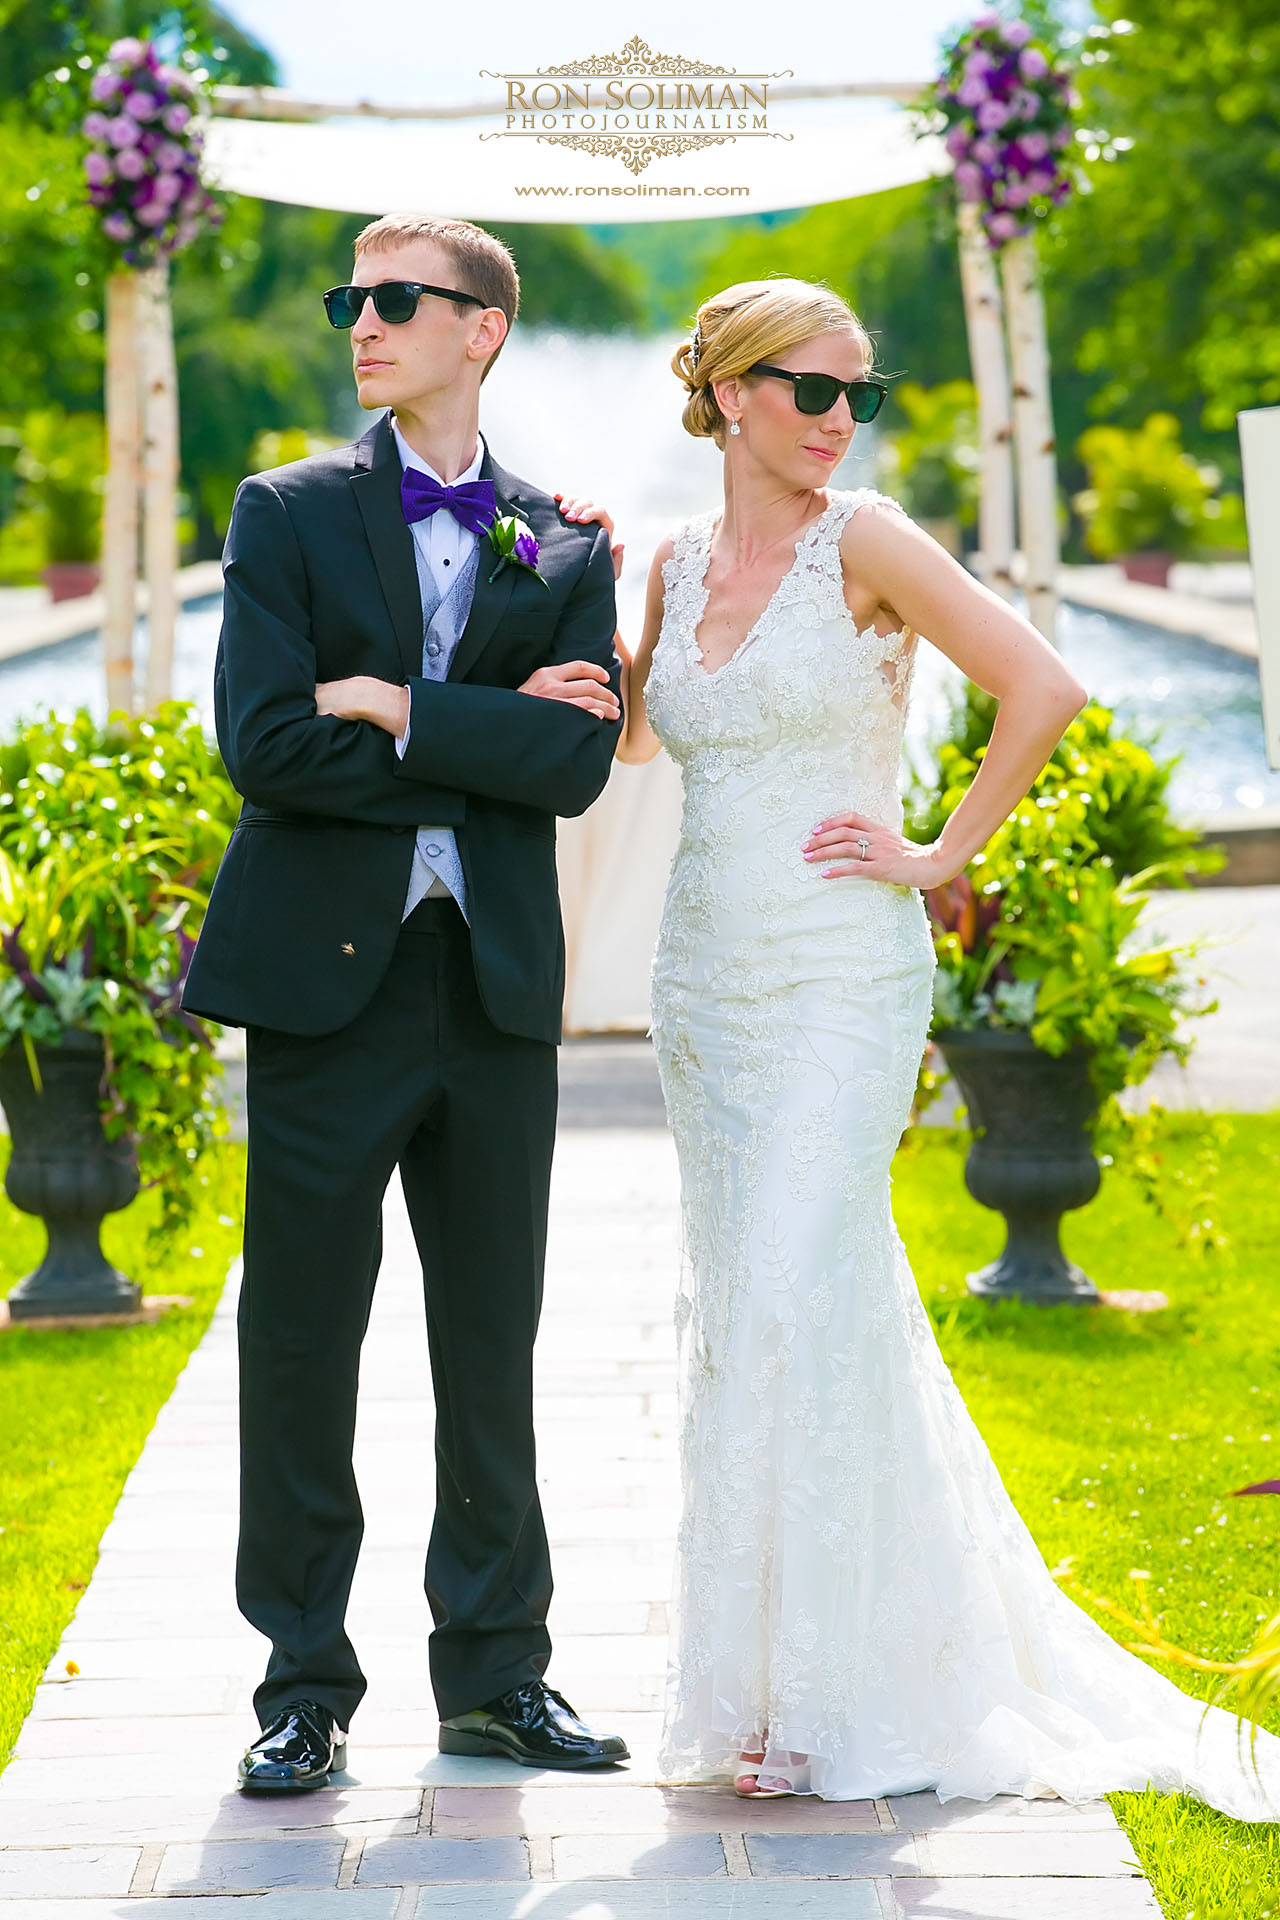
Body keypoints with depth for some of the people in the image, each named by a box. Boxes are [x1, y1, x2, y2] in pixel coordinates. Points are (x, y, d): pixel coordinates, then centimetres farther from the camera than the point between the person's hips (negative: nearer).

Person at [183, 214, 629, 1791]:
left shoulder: (566, 550, 9)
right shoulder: (289, 515, 4)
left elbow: (576, 765, -6)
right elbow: (264, 744, -10)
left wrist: (398, 710, -12)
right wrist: (490, 745, -9)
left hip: (497, 983, 2)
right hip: (325, 975, -2)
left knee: (492, 1346, 8)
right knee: (299, 1340, 1)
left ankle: (496, 1673, 18)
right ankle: (304, 1688, 10)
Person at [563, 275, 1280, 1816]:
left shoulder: (861, 541, -7)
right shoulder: (682, 561, 9)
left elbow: (1042, 690, -13)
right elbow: (632, 733, 25)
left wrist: (943, 854, -9)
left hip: (840, 975, -6)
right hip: (708, 977, 6)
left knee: (798, 1301, -12)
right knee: (739, 1309, 9)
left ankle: (838, 1700, -5)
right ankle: (777, 1669, 20)